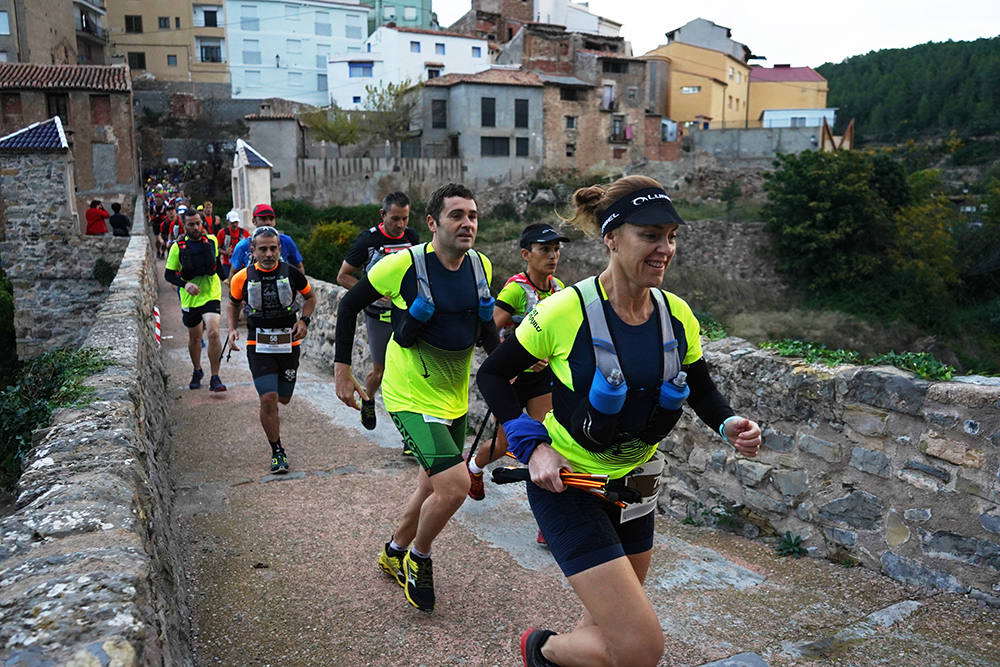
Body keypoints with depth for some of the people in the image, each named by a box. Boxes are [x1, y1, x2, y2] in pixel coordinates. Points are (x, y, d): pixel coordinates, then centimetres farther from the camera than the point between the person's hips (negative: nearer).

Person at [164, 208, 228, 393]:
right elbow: (168, 274, -1)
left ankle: (215, 378, -11)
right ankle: (197, 371, 41)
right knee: (194, 337, 15)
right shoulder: (178, 247, -6)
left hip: (211, 295, -1)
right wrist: (185, 284, -18)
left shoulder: (212, 241, -1)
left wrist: (222, 279, 26)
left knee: (213, 333, -20)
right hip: (190, 298, 1)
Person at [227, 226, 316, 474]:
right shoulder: (243, 277, -4)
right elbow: (233, 305, 14)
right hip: (258, 346, -1)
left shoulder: (290, 273, -6)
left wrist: (304, 320, -5)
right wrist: (233, 329, -1)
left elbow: (310, 297, 11)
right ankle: (277, 451, 4)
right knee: (268, 399, -13)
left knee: (283, 399, 11)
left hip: (288, 344, 1)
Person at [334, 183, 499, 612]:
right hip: (412, 396, -6)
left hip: (454, 399, 7)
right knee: (454, 486, -18)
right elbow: (349, 304, -4)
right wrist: (342, 369, -6)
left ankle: (394, 552, 45)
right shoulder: (404, 264, -18)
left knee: (433, 488, 19)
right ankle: (418, 558, 12)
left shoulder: (482, 267, -2)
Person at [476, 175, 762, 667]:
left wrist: (730, 425, -10)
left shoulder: (677, 315, -5)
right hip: (564, 481, -6)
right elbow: (492, 374, -9)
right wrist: (533, 445, -18)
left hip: (633, 481, 6)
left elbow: (702, 391, 10)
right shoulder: (566, 310, -20)